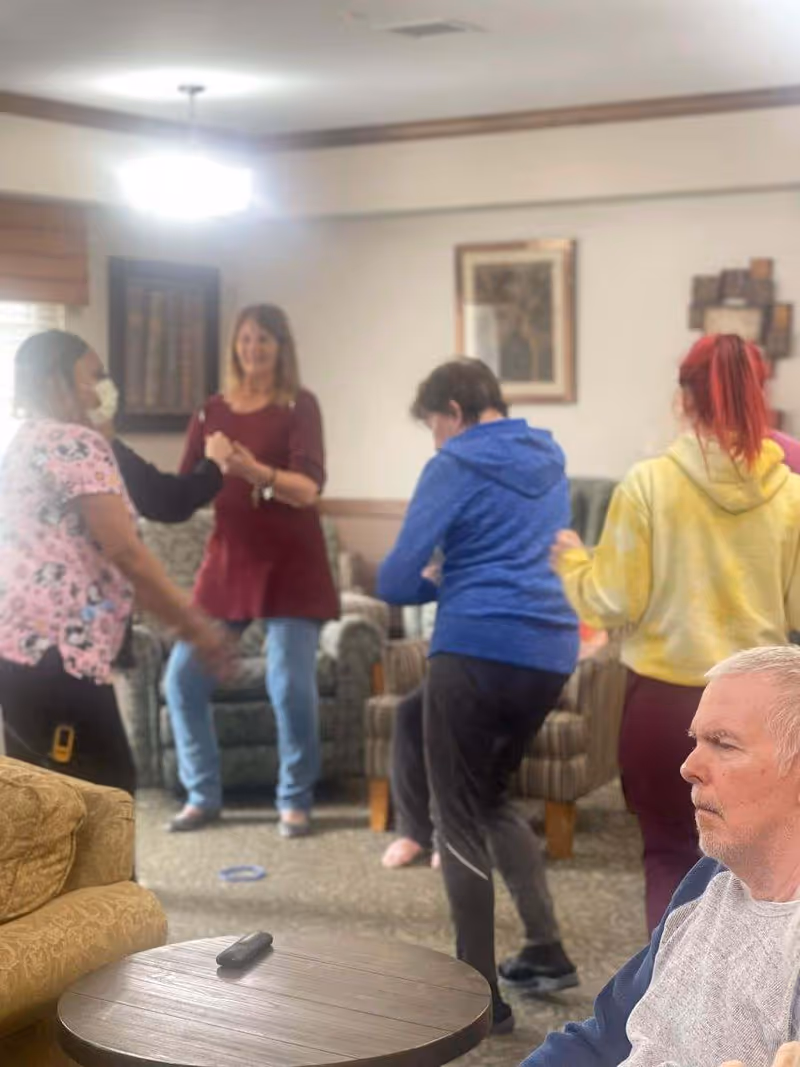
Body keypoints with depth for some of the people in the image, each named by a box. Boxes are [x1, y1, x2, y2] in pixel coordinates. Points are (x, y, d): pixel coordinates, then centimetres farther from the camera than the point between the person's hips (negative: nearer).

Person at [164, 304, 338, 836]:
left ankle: (296, 801, 10)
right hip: (227, 560, 4)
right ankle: (203, 795, 16)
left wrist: (258, 473, -35)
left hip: (290, 563, -4)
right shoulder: (213, 411, 9)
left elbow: (309, 489, -17)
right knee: (184, 677, 0)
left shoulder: (300, 405, -4)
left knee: (291, 685, -8)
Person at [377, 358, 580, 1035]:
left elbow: (395, 582, -7)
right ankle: (547, 952, 22)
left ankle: (481, 995, 6)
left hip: (478, 650, -7)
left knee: (459, 818, 4)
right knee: (493, 796, 24)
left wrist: (441, 588, 13)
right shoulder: (550, 460, 15)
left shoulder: (456, 467, -4)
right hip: (552, 651, 7)